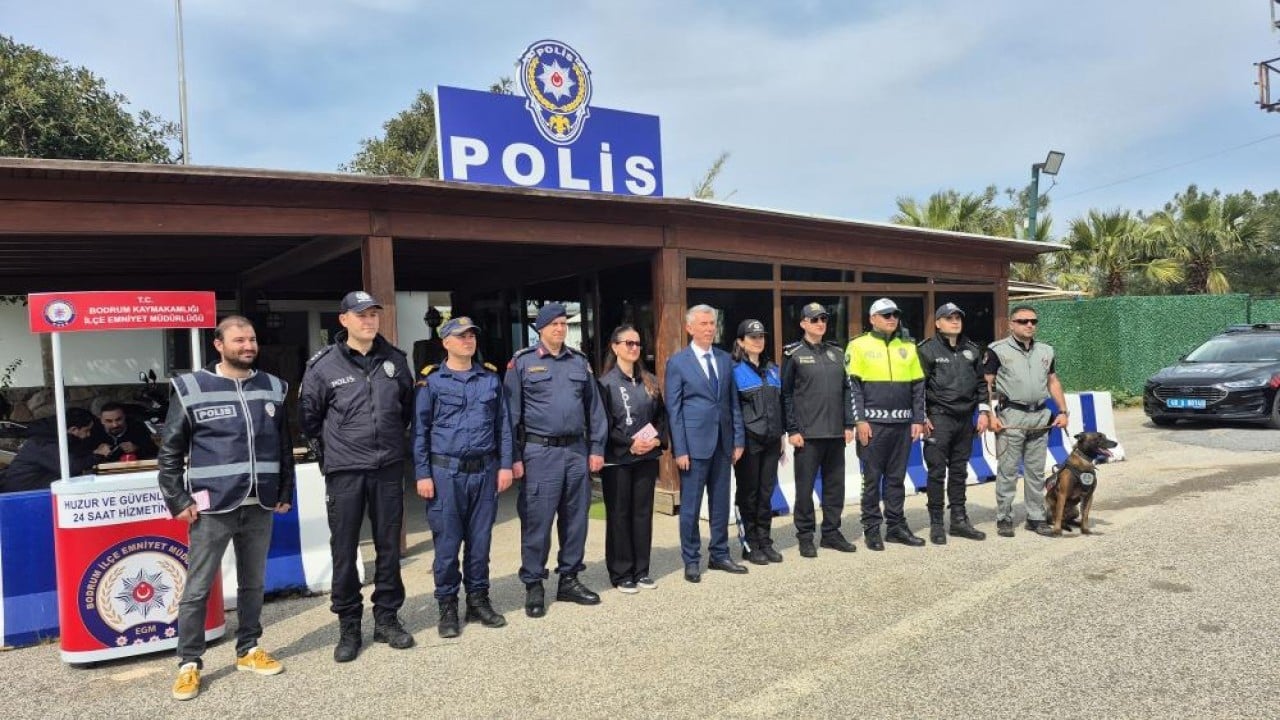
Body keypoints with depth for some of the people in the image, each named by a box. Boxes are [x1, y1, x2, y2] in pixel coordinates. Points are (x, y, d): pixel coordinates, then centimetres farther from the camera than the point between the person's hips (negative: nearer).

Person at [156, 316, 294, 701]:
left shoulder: (273, 388, 8)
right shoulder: (191, 389, -3)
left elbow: (284, 448, 14)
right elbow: (170, 452, -1)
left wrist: (284, 493, 11)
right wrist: (178, 500, -6)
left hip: (259, 507, 4)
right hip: (213, 507, -3)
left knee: (253, 583, 14)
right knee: (197, 589, 3)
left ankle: (249, 650, 28)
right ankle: (189, 663, 16)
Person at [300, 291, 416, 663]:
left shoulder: (395, 359, 3)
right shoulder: (323, 365, -6)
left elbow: (408, 406, 16)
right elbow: (309, 417, 4)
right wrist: (330, 453, 7)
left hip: (389, 469, 3)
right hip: (344, 472, -2)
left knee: (389, 547, 10)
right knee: (344, 551, 5)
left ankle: (387, 618, 24)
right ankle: (349, 626, 19)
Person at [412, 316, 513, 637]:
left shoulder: (491, 378, 9)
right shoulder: (431, 381, 0)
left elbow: (503, 425, 11)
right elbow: (420, 430, 0)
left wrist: (505, 465, 5)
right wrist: (422, 474, -6)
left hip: (485, 471, 3)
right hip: (446, 472, -3)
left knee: (480, 539, 10)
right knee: (447, 542, 2)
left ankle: (478, 599, 23)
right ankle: (447, 606, 15)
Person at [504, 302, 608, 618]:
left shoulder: (579, 361, 11)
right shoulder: (522, 363, 0)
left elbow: (594, 408, 12)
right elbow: (512, 413, -2)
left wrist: (596, 448, 7)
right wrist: (514, 458, -6)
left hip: (577, 451, 4)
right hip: (540, 453, -4)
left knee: (576, 519, 11)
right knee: (537, 521, -1)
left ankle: (569, 580, 25)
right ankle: (533, 586, 13)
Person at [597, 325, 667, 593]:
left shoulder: (649, 381, 10)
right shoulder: (606, 382, -6)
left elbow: (661, 415, 13)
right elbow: (603, 423, -10)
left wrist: (658, 439, -5)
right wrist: (629, 444, -15)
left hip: (647, 457, 5)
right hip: (618, 459, -5)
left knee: (643, 513, 10)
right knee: (619, 515, 4)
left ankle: (641, 570, 20)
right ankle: (621, 574, 13)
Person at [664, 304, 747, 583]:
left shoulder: (725, 359, 9)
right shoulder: (677, 362, -4)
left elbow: (733, 402, 11)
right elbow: (673, 409, -6)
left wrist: (739, 439, 5)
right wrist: (679, 449, -11)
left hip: (723, 442, 5)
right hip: (694, 442, -4)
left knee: (721, 503, 13)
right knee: (690, 506, 4)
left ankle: (719, 555, 25)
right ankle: (691, 560, 16)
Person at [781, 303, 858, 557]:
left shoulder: (836, 353, 13)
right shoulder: (793, 354, -1)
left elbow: (846, 390, 14)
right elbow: (786, 395, -4)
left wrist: (849, 425, 7)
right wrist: (792, 430, -9)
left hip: (836, 432, 5)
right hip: (807, 433, -5)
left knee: (835, 484, 10)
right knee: (805, 486, 1)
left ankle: (831, 532, 23)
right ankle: (805, 537, 12)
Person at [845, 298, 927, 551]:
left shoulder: (908, 347, 13)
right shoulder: (859, 345, 0)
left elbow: (918, 386, 13)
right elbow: (853, 386, -5)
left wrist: (918, 420, 6)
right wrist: (860, 420, -11)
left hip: (903, 423, 4)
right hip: (873, 423, -4)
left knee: (897, 477, 11)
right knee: (872, 478, 2)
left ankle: (896, 526, 20)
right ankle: (872, 528, 10)